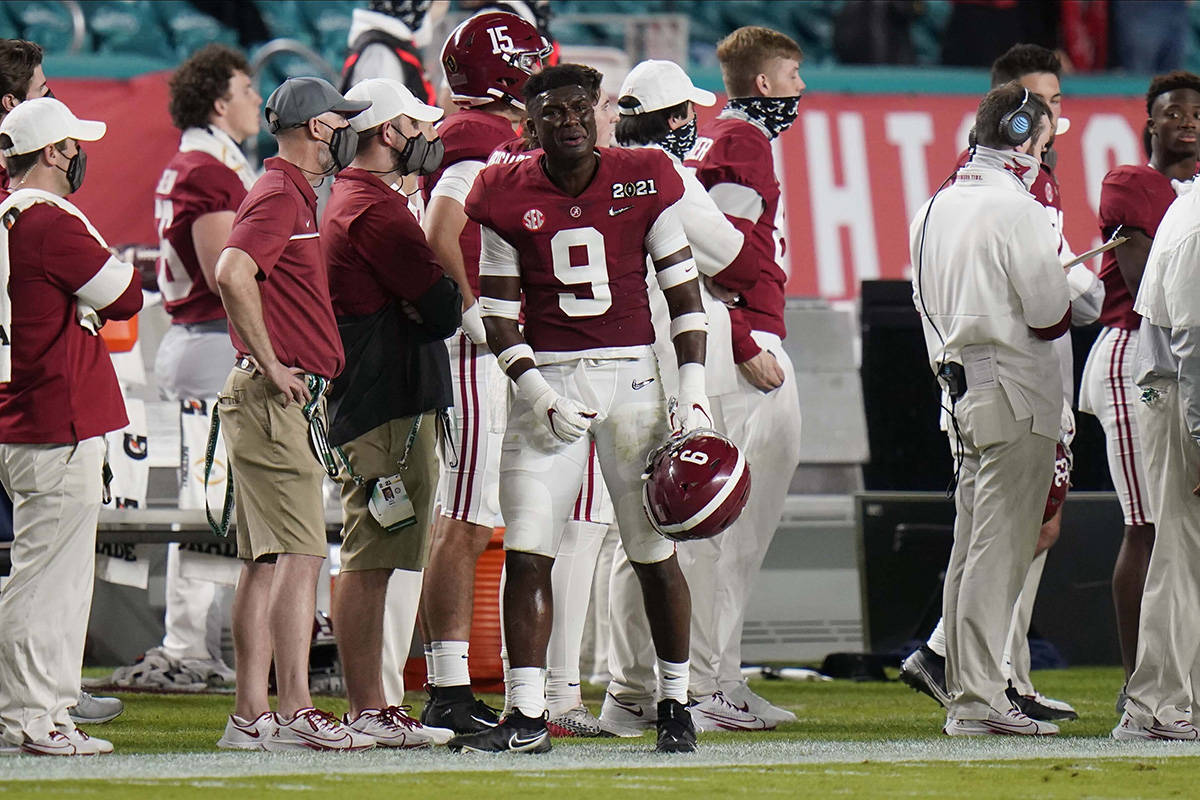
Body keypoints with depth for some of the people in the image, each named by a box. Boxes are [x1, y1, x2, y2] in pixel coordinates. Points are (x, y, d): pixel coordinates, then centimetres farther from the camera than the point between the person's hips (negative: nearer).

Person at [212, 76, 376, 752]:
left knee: (268, 560, 9)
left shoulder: (294, 196, 20)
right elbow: (233, 272, -27)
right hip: (280, 397, -10)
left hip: (288, 397, 10)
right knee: (301, 555, -12)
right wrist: (271, 365, -21)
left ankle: (252, 716, 10)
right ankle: (295, 712, -14)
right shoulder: (282, 197, -12)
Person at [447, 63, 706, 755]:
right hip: (548, 378, 0)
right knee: (528, 554, -6)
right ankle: (528, 716, -3)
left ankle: (676, 705, 16)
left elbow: (683, 289, 3)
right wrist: (537, 392, -11)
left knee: (656, 554, 3)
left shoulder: (645, 181, 0)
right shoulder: (507, 197, 0)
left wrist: (694, 390, -4)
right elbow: (499, 313, 2)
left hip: (633, 376, 0)